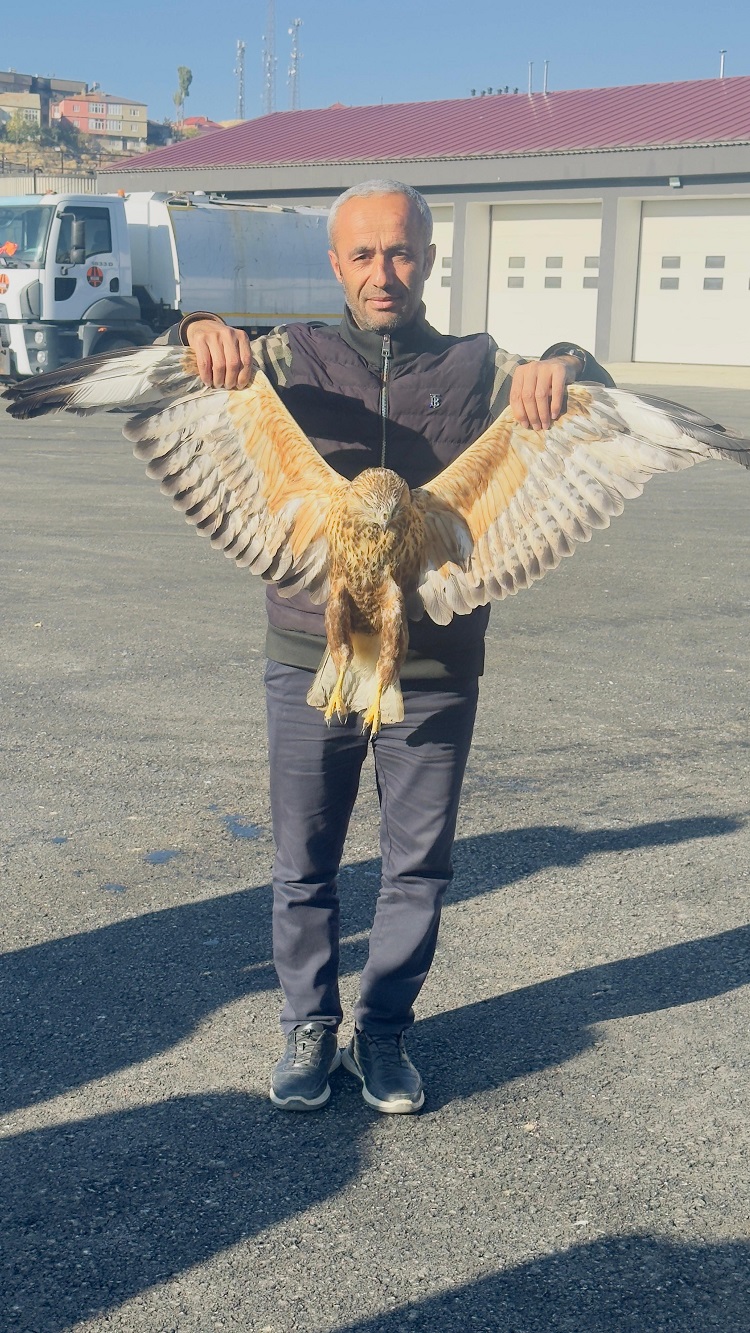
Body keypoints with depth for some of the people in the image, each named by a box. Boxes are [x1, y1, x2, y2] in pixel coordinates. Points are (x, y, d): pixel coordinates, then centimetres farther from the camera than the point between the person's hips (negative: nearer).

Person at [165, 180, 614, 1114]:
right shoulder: (295, 358, 4)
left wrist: (565, 367, -23)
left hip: (436, 671, 1)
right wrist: (200, 335, -24)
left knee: (419, 866, 11)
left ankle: (385, 1031, 29)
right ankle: (309, 1027, 30)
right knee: (305, 866, 11)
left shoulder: (476, 367, 5)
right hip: (311, 661, 0)